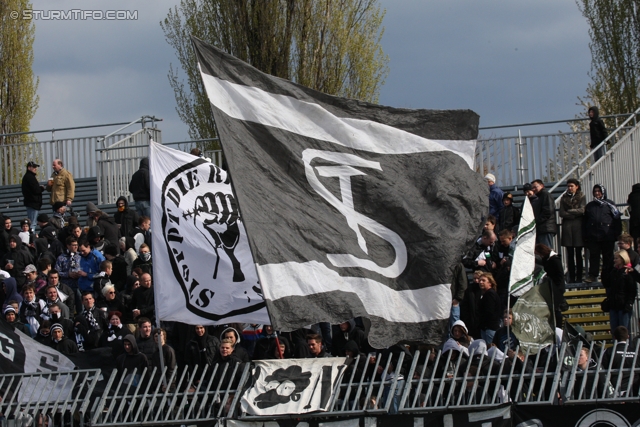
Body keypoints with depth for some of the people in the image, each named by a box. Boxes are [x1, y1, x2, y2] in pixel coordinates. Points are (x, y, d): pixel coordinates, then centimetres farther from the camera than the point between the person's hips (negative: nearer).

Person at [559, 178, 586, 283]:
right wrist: (575, 214, -7)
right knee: (570, 254, 1)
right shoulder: (564, 198, 13)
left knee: (578, 253, -2)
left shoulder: (581, 197, 6)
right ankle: (571, 277, 2)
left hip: (578, 226, -2)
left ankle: (579, 277, 0)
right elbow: (562, 213, 3)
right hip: (567, 226, 2)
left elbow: (582, 210, -7)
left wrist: (569, 211, -2)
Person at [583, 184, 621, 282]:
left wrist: (617, 233, -4)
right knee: (593, 256, -1)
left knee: (608, 256, 3)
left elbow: (617, 219, 3)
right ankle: (593, 275, 2)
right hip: (593, 236, 2)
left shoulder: (609, 204, 5)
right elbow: (584, 222, 15)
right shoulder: (590, 206, 14)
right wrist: (584, 236, 8)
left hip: (607, 236, -2)